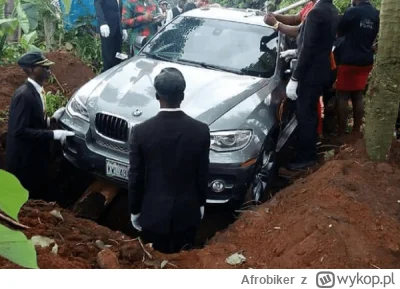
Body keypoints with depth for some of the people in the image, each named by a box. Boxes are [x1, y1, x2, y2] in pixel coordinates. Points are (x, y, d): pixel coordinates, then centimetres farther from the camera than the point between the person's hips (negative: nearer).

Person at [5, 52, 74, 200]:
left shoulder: (35, 91, 7)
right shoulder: (24, 95, -22)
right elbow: (19, 130, -27)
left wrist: (52, 119, 3)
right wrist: (52, 134, -25)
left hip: (34, 156, 9)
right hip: (24, 160, -9)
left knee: (39, 196, 19)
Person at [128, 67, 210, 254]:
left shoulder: (141, 131, -16)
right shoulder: (201, 131, -13)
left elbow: (135, 178, -8)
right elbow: (202, 175, -3)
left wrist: (135, 211, 6)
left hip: (154, 212, -1)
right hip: (187, 212, 1)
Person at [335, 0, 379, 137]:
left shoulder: (353, 11, -13)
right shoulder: (376, 14, 6)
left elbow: (339, 32, -2)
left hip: (349, 60, -6)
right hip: (366, 60, 6)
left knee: (342, 96, 0)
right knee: (358, 96, 12)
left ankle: (341, 133, 0)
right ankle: (356, 131, 16)